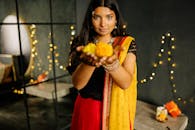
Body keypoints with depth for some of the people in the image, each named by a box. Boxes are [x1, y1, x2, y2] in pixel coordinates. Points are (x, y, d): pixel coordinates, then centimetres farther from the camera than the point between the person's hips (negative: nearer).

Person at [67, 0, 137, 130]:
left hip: (116, 111, 0)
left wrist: (111, 62, -37)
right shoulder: (81, 43, -6)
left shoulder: (127, 43, -8)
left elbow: (126, 83, -19)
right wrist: (89, 62, -34)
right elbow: (77, 84, -16)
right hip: (87, 110, 1)